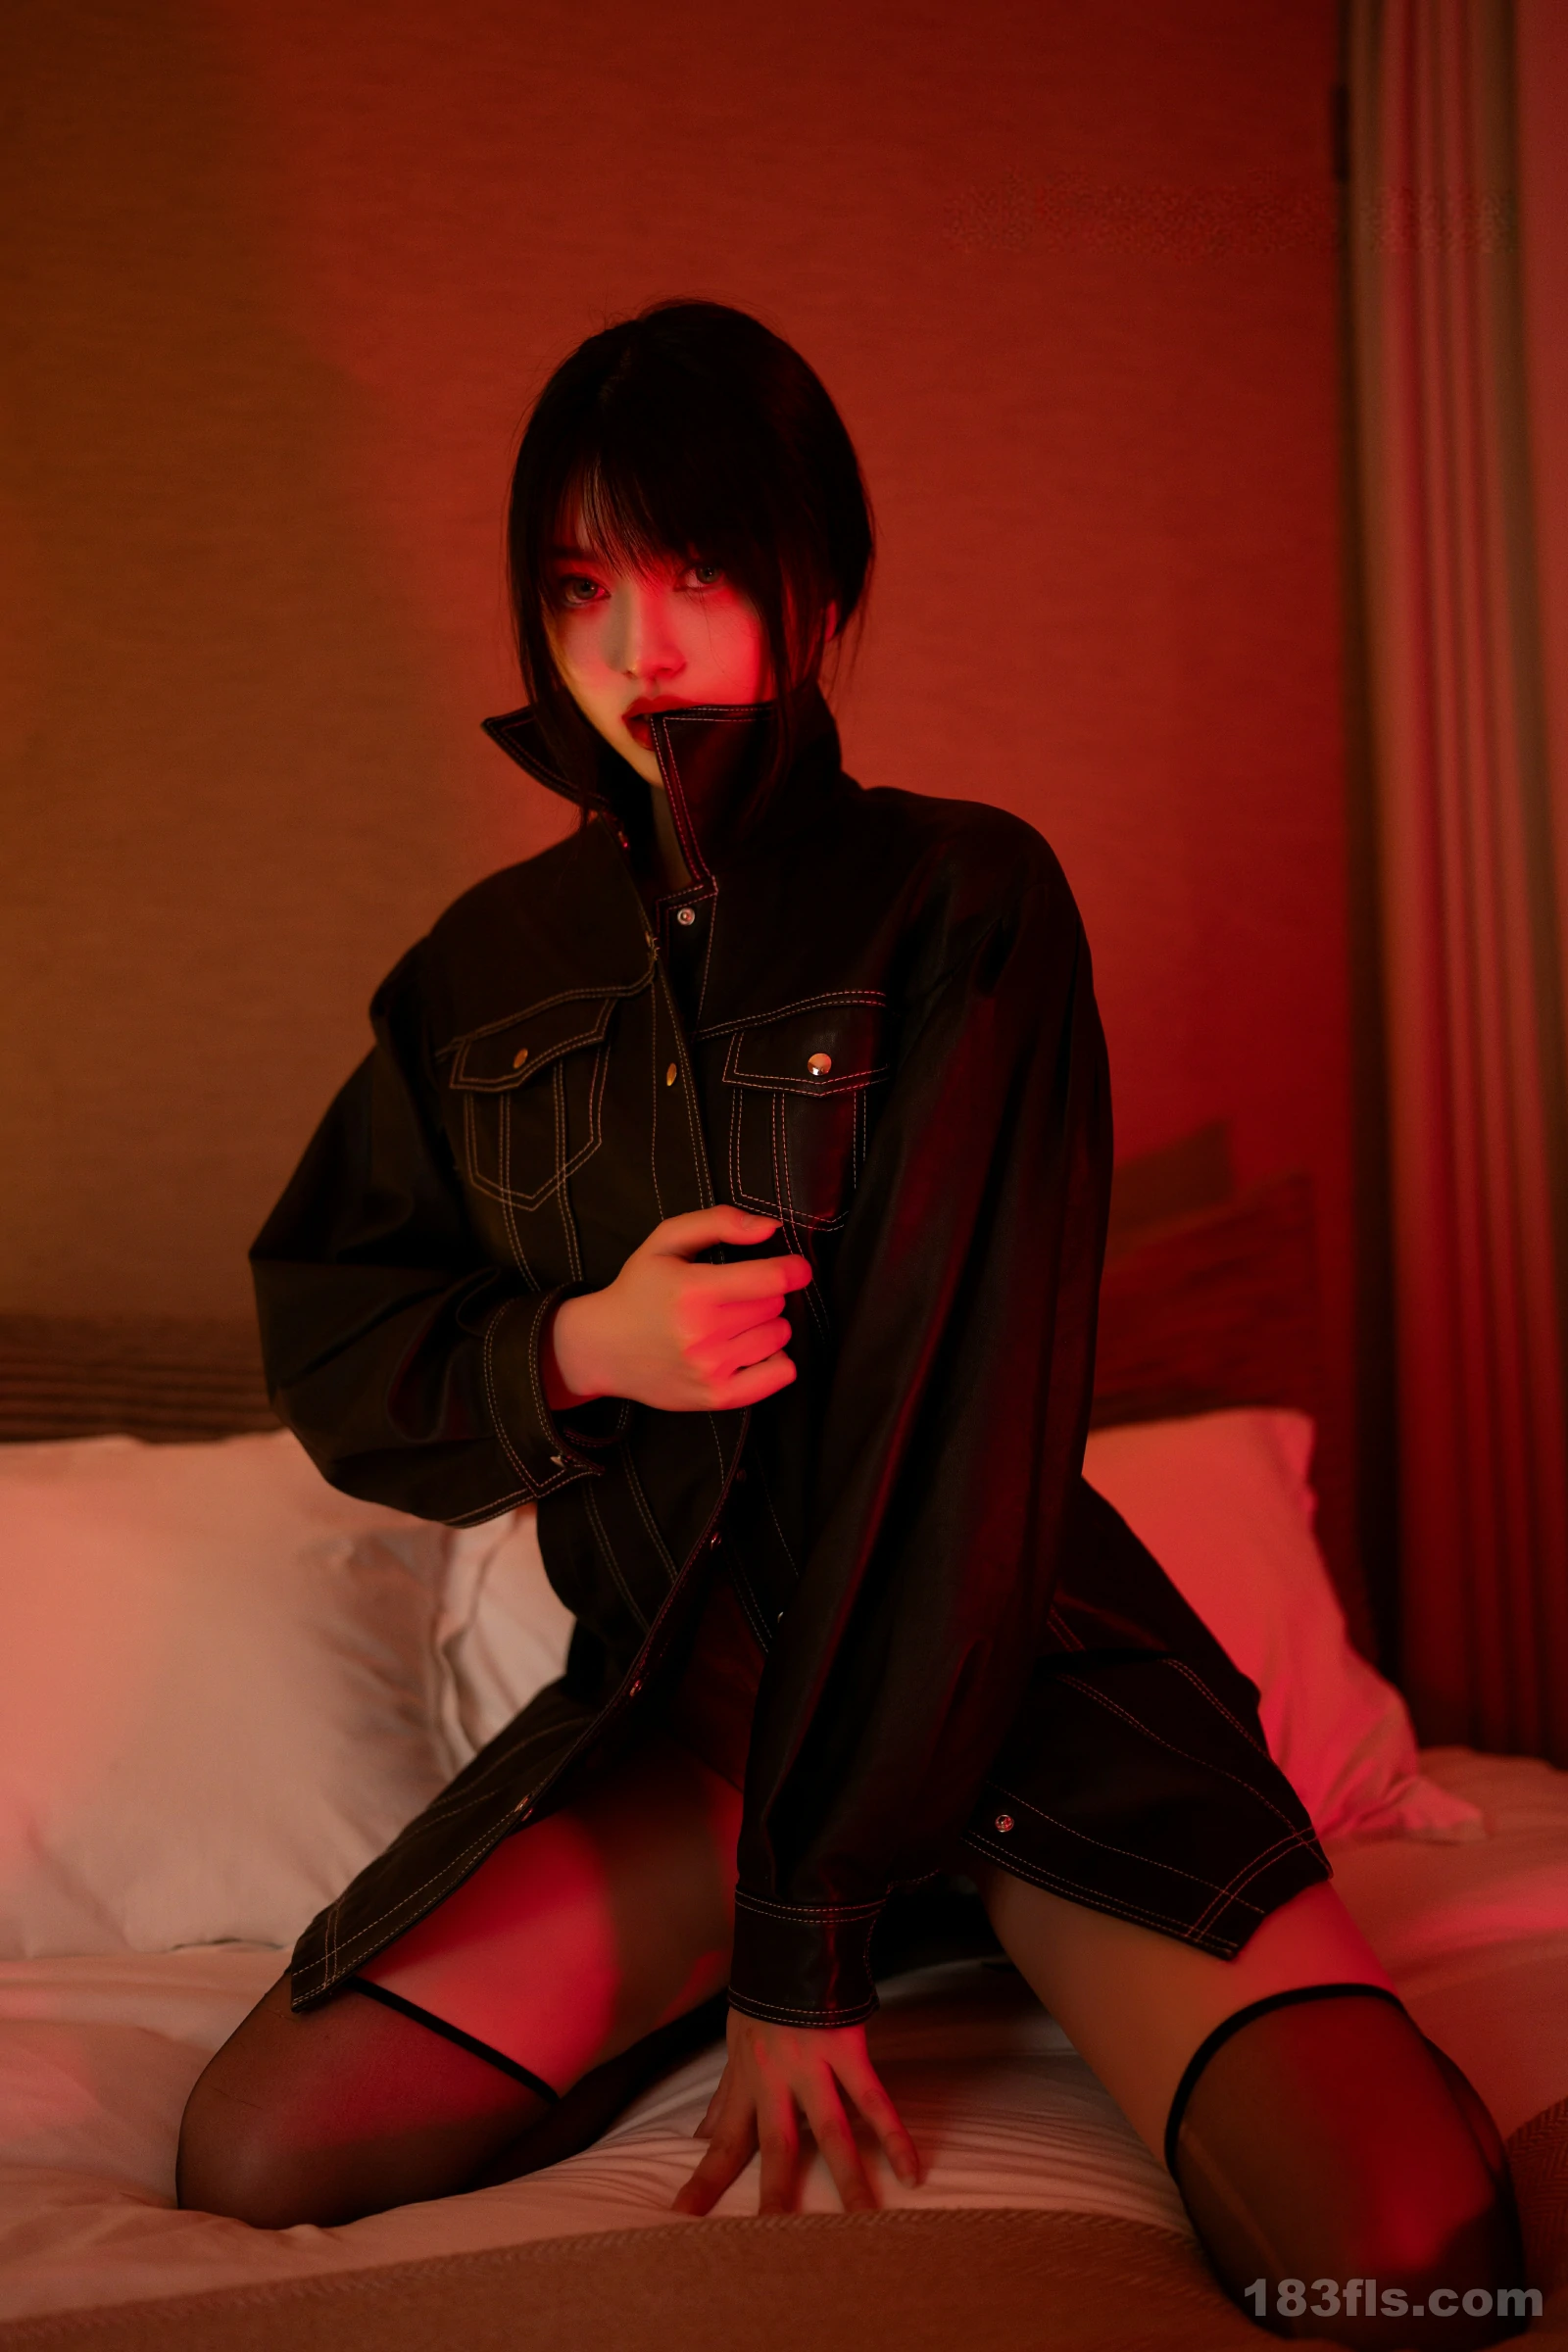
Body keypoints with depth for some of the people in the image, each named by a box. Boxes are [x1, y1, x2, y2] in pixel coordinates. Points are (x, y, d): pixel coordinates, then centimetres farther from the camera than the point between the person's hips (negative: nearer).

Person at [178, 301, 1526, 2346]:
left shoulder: (968, 904, -9)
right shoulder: (493, 967, 4)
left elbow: (961, 1404, -16)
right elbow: (332, 1351, 9)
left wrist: (809, 1939, -18)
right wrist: (578, 1348, -16)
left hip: (1011, 1659, -3)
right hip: (678, 1697, 4)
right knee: (253, 2162, -11)